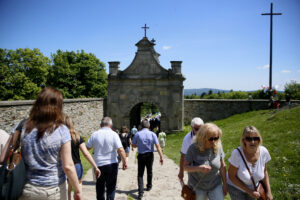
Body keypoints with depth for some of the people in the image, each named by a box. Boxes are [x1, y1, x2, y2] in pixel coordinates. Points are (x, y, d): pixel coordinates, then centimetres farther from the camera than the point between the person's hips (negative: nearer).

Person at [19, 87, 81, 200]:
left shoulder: (23, 128, -6)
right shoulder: (61, 131, -15)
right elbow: (68, 166, -15)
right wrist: (77, 190, -5)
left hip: (27, 190, 2)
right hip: (53, 190, -2)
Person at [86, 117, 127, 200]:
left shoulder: (94, 134, -3)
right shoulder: (113, 134, -10)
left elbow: (87, 147, 4)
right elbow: (120, 150, -16)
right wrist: (124, 162, -8)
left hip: (98, 165, 2)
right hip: (112, 165, -2)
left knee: (100, 186, 18)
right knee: (111, 187, 11)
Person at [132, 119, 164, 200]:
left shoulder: (137, 134, -8)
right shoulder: (152, 134, -7)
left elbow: (133, 145, 2)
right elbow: (158, 146, -12)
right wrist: (161, 157, -12)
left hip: (141, 156, -2)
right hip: (150, 155, 2)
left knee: (140, 174, 2)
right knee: (149, 171, 22)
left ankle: (141, 192, -10)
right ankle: (149, 186, 40)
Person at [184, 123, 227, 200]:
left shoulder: (218, 147, -11)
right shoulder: (193, 148, -20)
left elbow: (222, 166, -1)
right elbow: (185, 166, -17)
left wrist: (225, 184, 4)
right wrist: (199, 168, -34)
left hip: (215, 185, 2)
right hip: (197, 187, -2)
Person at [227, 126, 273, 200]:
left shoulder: (263, 152, -19)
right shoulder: (237, 153, -31)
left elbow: (264, 171, -1)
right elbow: (231, 176, -21)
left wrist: (268, 191, -5)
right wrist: (249, 191, -19)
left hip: (254, 188, 4)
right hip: (236, 188, -3)